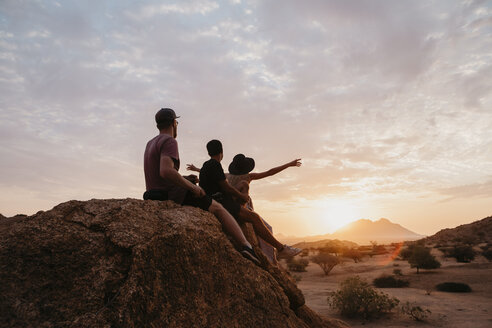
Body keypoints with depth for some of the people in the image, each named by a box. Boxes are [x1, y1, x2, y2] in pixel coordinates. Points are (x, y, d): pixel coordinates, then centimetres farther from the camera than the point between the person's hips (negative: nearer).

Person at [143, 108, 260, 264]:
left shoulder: (151, 144, 18)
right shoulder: (169, 142, -13)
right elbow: (166, 171, -29)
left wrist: (184, 179, 18)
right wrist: (193, 187, -18)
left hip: (156, 197, 10)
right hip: (172, 196, -10)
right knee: (218, 208, 2)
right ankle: (247, 246, -5)